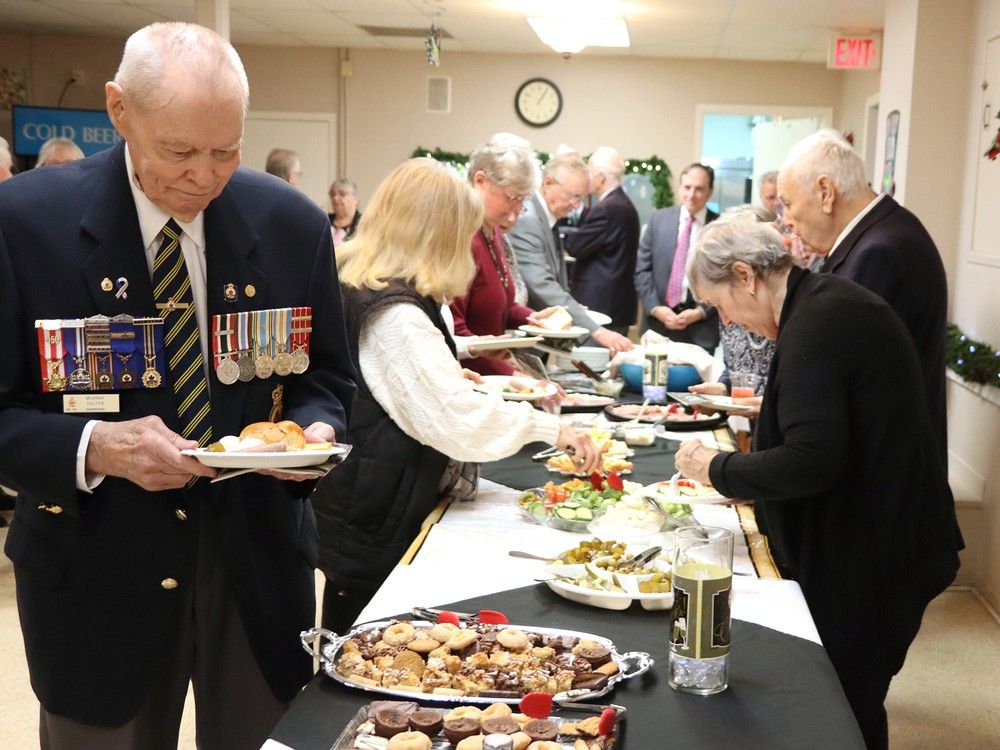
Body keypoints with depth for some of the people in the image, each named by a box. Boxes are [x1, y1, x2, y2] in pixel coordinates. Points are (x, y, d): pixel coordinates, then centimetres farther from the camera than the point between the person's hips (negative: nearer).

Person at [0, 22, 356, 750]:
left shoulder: (292, 223, -4)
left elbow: (327, 376, 7)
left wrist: (315, 429, -14)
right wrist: (93, 448, -25)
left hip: (258, 559, 2)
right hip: (96, 571, -2)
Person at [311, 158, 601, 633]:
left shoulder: (352, 285, 7)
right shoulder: (395, 316, -24)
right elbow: (458, 418, -30)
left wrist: (450, 377, 23)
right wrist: (547, 427, -19)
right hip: (374, 535, -10)